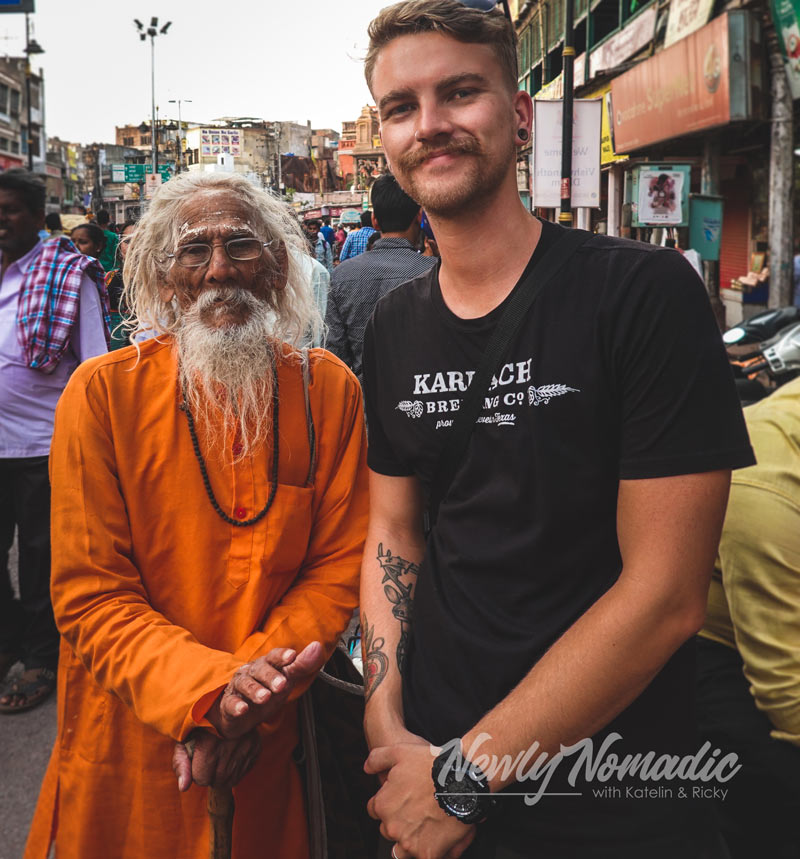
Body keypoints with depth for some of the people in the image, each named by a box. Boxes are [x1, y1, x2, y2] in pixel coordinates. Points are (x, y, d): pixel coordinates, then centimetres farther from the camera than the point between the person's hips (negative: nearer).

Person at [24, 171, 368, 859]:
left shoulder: (330, 389, -5)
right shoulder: (103, 393, -11)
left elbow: (340, 564, -4)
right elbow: (91, 595, -11)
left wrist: (253, 696, -16)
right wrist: (210, 688, -25)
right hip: (133, 741, -1)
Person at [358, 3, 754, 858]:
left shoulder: (645, 293, -16)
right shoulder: (393, 328, 2)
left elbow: (664, 593, -19)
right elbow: (392, 533, 7)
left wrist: (465, 778, -16)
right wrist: (387, 722, -7)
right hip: (430, 756, 5)